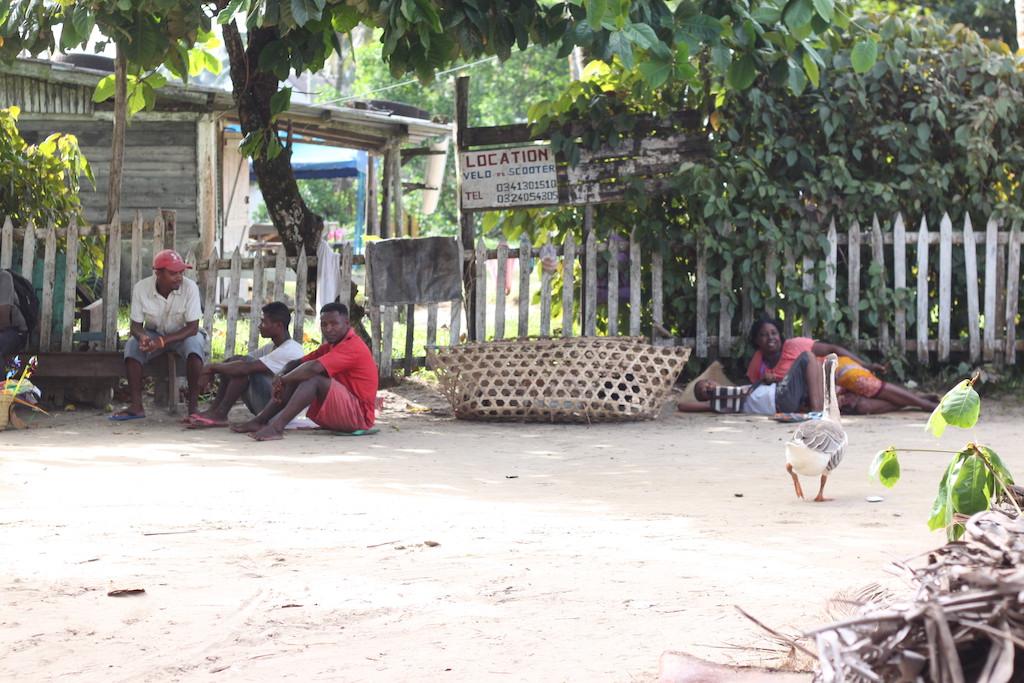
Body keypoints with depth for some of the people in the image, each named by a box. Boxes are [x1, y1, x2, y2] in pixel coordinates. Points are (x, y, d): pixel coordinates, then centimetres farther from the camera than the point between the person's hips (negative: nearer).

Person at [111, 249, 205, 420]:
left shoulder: (190, 288, -23)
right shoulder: (141, 288, -18)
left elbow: (192, 328, -24)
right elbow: (136, 324, -11)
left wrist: (162, 341, -37)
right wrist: (143, 337, -37)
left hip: (182, 334, -2)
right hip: (153, 333, 2)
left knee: (194, 344, -35)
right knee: (132, 345, -28)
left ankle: (194, 406, -29)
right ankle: (136, 405, -25)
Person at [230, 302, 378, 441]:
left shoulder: (353, 346, -16)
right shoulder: (330, 347, 17)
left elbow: (313, 368, -27)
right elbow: (296, 364, 11)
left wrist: (283, 380, -14)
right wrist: (280, 377, -12)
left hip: (359, 415, -10)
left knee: (315, 378, -26)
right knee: (295, 379, 6)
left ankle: (277, 427, -37)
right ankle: (259, 421, -4)